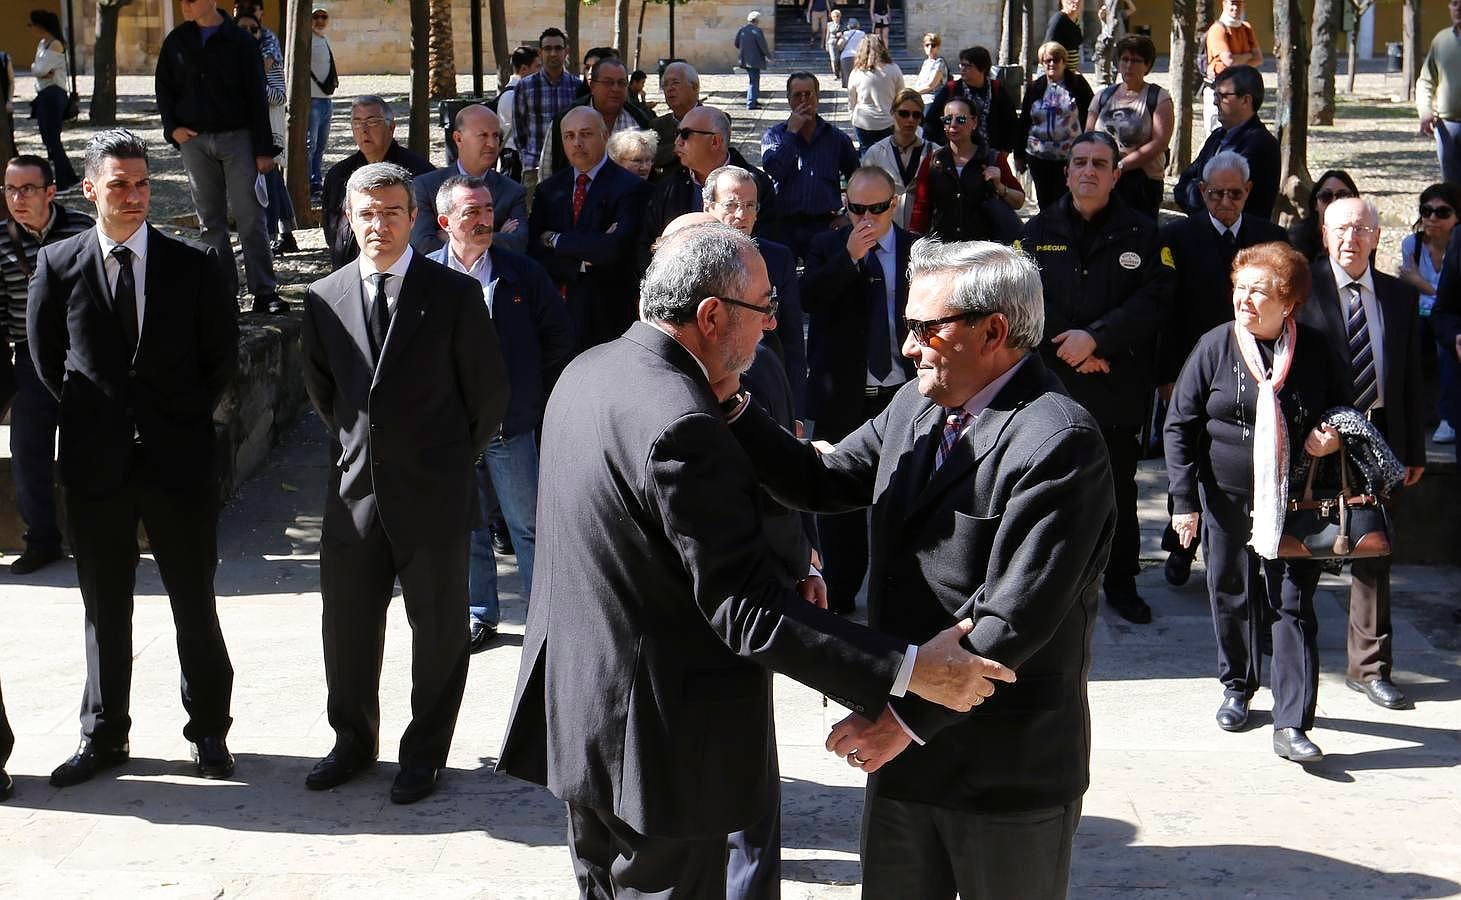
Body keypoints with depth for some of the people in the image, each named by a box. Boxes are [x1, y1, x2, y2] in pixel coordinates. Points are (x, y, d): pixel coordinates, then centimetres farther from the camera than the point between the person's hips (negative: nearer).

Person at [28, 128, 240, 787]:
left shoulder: (192, 266, 0)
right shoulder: (58, 265, 2)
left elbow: (222, 355, 6)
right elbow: (44, 356, 11)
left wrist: (185, 417, 3)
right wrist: (89, 418, 7)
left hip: (179, 457, -1)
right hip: (95, 462, 1)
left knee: (195, 604, 7)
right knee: (104, 607, 10)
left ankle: (209, 731, 19)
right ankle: (102, 736, 22)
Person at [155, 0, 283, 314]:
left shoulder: (239, 40, -1)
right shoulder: (177, 41, 8)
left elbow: (257, 96, -1)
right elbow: (163, 87, 16)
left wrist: (264, 149, -5)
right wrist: (172, 128, 1)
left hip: (237, 137, -3)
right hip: (194, 140, 3)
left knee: (249, 215, -6)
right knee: (210, 219, 5)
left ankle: (264, 291, -5)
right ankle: (223, 291, 9)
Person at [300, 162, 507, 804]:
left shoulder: (455, 294, -6)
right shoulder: (325, 298, 4)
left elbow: (489, 392, 1)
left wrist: (451, 457, 8)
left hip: (433, 493, -3)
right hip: (355, 490, 3)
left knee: (438, 630, 8)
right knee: (347, 626, 12)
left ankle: (425, 752, 23)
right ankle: (353, 742, 31)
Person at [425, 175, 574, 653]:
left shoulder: (523, 273, -1)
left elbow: (559, 340, 6)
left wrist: (534, 398, 6)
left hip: (511, 424, -1)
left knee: (529, 524, 4)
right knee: (464, 524, 11)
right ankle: (480, 615, 24)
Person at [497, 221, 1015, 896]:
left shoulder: (586, 371, 1)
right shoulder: (682, 427, -28)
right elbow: (749, 610, -29)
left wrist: (722, 411, 1)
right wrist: (908, 670, -29)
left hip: (575, 707, 9)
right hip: (654, 737, -9)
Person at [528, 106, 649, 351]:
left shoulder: (630, 188, -3)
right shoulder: (549, 189, 13)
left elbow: (616, 248, -16)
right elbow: (533, 252, 3)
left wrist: (556, 240, -6)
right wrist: (581, 262, -13)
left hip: (605, 319, -4)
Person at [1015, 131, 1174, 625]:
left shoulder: (1141, 234, 1)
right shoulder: (1037, 232, 5)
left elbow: (1155, 300, -9)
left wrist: (1096, 337, -18)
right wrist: (1067, 350, -11)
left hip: (1118, 386, 0)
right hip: (1050, 383, 1)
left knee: (1119, 487, 9)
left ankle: (1121, 582, 22)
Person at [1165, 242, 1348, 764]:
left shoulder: (1314, 350, -1)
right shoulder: (1215, 347, -5)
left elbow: (1340, 406, 16)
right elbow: (1180, 424, -2)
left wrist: (1333, 435, -9)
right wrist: (1184, 499, -7)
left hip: (1294, 503, 0)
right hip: (1227, 499, 0)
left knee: (1294, 606, -3)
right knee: (1232, 597, 12)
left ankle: (1292, 725, -2)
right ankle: (1237, 688, 34)